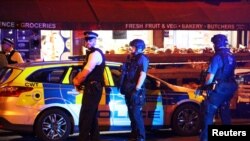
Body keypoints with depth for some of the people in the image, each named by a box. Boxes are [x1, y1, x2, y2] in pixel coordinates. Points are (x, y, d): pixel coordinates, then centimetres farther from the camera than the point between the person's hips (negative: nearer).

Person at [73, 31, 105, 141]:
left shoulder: (95, 53, -15)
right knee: (91, 117, 16)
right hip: (92, 88, 11)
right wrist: (77, 79, 1)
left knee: (85, 118, -12)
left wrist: (77, 81, -2)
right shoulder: (91, 53, 18)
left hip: (92, 89, -11)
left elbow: (85, 73, -20)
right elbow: (84, 72, 19)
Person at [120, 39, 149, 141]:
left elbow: (143, 75, -17)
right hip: (129, 90, 8)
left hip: (136, 91, -8)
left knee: (136, 114, -9)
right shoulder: (130, 58, 16)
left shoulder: (142, 58, -8)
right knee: (131, 113, 12)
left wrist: (136, 89, -23)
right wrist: (123, 86, 16)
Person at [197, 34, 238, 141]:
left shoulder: (218, 57, -17)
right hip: (229, 88, 8)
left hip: (218, 89, -8)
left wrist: (205, 85, -1)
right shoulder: (231, 57, 7)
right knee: (225, 114, 18)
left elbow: (210, 77, -20)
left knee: (209, 114, -3)